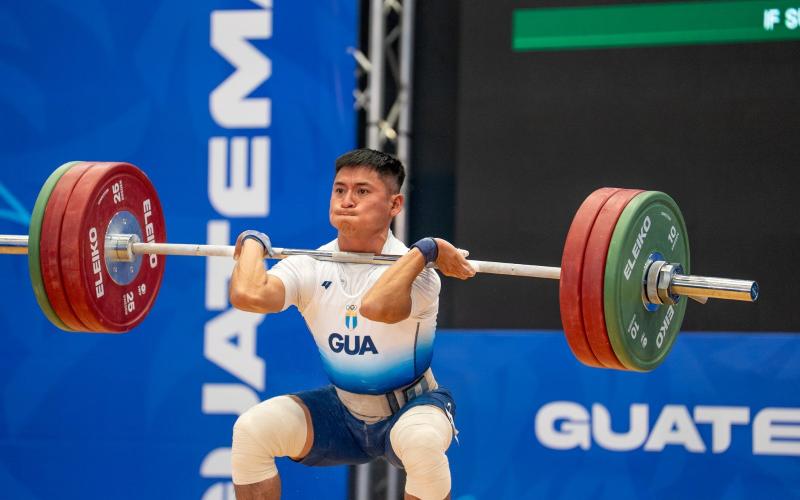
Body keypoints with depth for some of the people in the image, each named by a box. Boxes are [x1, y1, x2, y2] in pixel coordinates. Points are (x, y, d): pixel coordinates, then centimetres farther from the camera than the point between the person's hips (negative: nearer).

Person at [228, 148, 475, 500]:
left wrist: (425, 251, -39)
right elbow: (249, 296, -34)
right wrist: (253, 243, -17)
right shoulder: (310, 268, -14)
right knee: (252, 428, -20)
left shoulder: (415, 271, -24)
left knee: (422, 440, -39)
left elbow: (376, 305, -49)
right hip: (343, 414, 4)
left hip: (410, 408, -4)